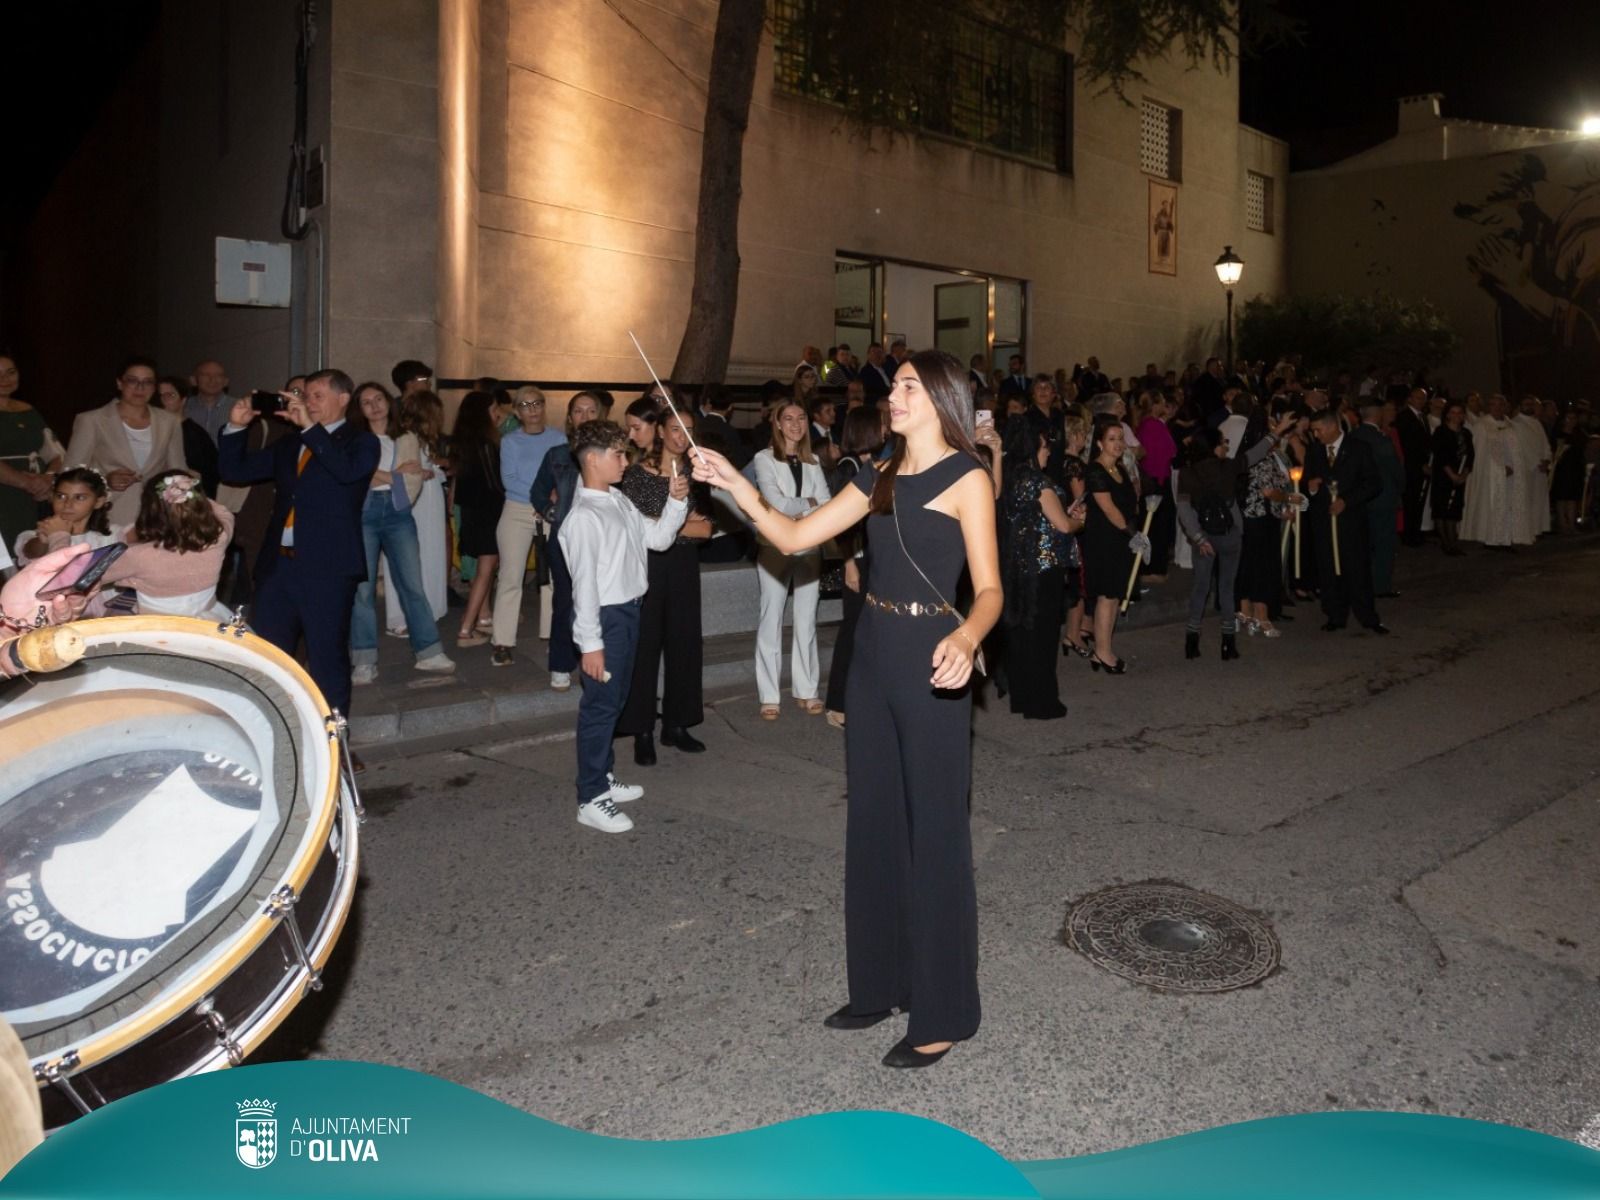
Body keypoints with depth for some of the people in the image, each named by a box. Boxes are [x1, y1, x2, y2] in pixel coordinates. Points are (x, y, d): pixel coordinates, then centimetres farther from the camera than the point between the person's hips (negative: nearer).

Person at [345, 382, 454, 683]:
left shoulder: (407, 439, 14)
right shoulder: (354, 441, 9)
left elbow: (414, 480, 4)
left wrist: (377, 476, -3)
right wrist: (397, 473, -4)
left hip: (398, 514, 1)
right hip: (363, 514, -1)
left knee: (412, 584, -1)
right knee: (362, 588, -3)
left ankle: (428, 652, 5)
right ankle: (364, 662, 0)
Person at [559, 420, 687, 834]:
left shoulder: (620, 502, 7)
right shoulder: (583, 516, -19)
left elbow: (658, 538, 13)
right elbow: (584, 582, -21)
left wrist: (676, 501, -1)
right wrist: (590, 643, -21)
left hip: (627, 611, 9)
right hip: (604, 616, -9)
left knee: (614, 699, 20)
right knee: (600, 704, -1)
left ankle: (604, 777, 35)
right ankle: (591, 800, 9)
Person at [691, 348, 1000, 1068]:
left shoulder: (966, 478, -8)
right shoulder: (880, 478, 12)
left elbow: (989, 589, -15)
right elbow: (793, 537, 9)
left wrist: (966, 638, -36)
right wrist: (735, 486, -4)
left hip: (930, 662, -7)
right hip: (873, 653, 7)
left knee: (933, 833, 1)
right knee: (873, 824, 14)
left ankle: (943, 1013, 15)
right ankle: (882, 983, 30)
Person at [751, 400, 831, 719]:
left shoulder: (813, 461, 11)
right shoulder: (764, 459, -3)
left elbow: (827, 504, 2)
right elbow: (776, 503, -13)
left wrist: (799, 513, -13)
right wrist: (809, 502, -1)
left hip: (809, 546, 4)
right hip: (775, 546, -4)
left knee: (807, 618, 8)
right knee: (772, 619, -1)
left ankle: (806, 690, 16)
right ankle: (769, 696, 5)